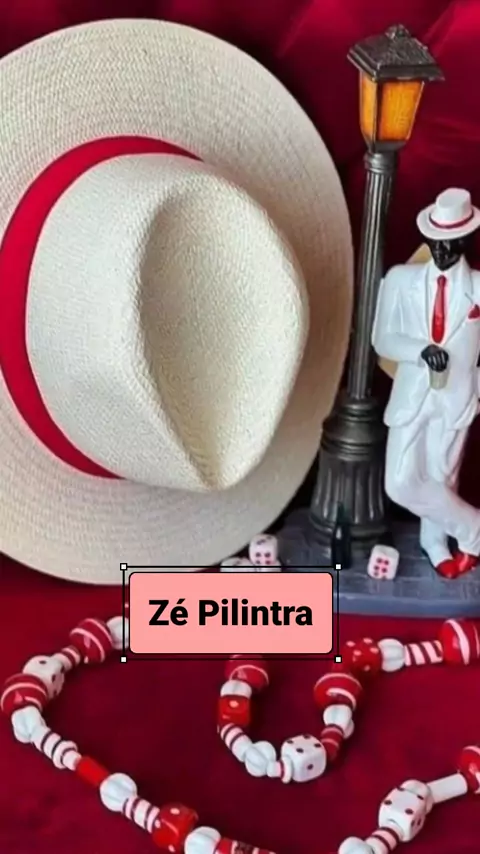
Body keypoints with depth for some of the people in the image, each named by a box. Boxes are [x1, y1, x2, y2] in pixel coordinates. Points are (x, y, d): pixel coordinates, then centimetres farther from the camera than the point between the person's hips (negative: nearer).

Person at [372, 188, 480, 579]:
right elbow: (383, 340, 0)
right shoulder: (401, 280, 0)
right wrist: (421, 351, -17)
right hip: (411, 396, 1)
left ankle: (436, 546, 32)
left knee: (440, 480, 5)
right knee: (402, 485, -5)